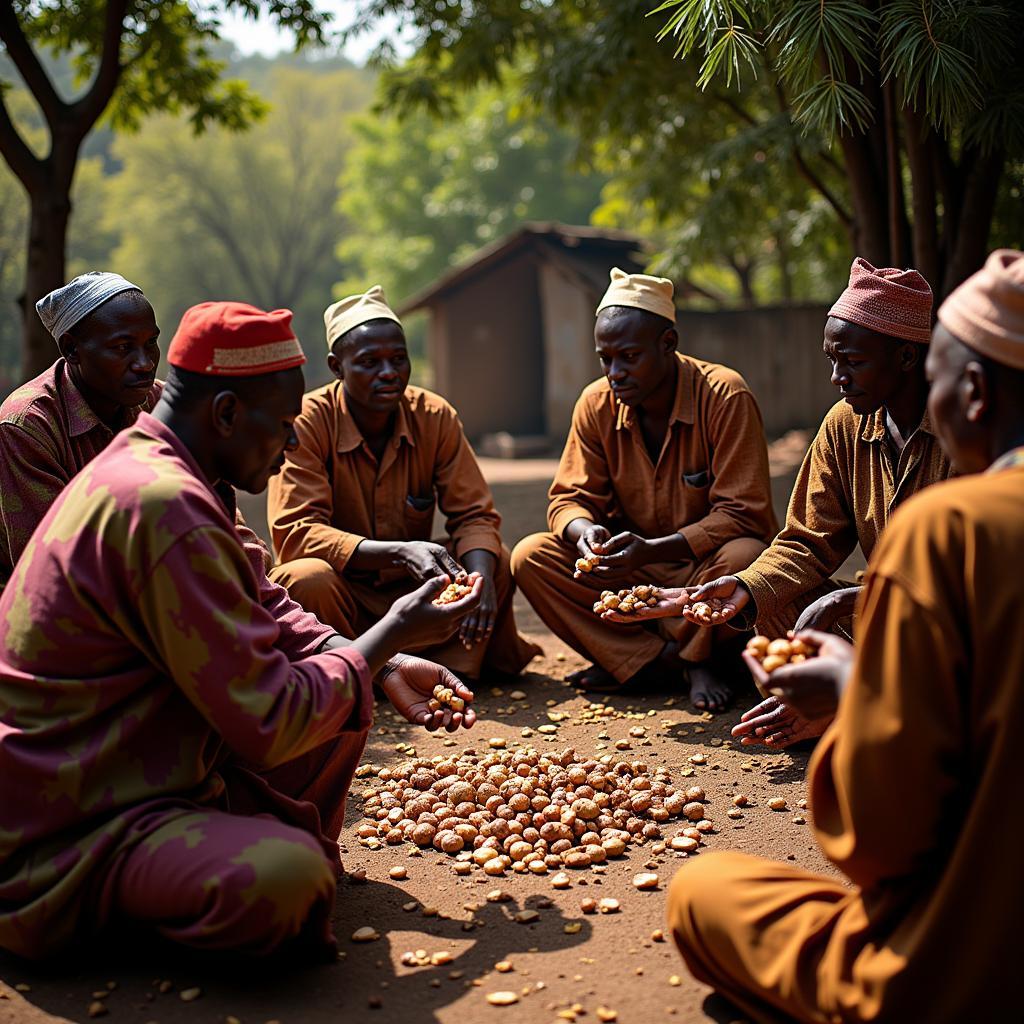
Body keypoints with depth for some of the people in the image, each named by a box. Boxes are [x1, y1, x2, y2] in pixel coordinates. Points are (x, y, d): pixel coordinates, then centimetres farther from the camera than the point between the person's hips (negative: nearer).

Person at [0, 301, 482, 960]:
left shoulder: (141, 465, 9)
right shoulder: (162, 506, -26)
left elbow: (264, 613, 16)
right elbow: (269, 721, -25)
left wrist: (385, 668, 2)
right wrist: (391, 636, -10)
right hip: (65, 832, -10)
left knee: (343, 702, 9)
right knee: (286, 880, -34)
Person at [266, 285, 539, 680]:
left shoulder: (435, 416, -6)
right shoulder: (308, 422, -17)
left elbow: (473, 515, -6)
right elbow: (294, 532, -25)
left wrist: (480, 578, -31)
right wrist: (400, 552, -39)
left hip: (410, 589, 4)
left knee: (496, 563, -18)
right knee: (307, 579, -35)